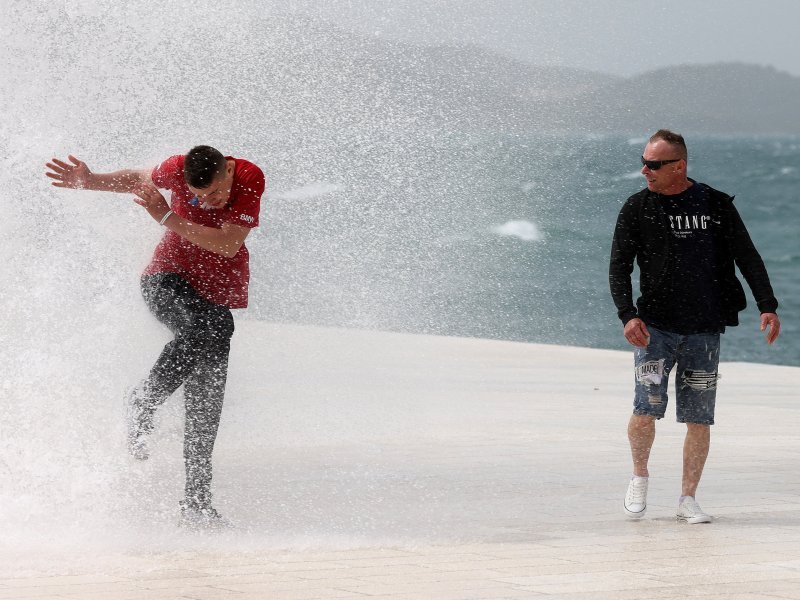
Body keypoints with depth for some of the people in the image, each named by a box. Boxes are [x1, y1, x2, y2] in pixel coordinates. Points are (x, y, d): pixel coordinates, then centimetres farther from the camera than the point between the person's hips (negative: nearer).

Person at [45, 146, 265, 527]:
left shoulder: (250, 179, -17)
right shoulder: (179, 169, -14)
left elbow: (229, 245, -23)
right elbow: (139, 180, 8)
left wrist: (168, 218, -27)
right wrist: (88, 181, -5)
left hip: (218, 291, 1)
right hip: (168, 279, -1)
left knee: (207, 398, -4)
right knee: (201, 327, -35)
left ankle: (196, 499, 1)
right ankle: (141, 404, -15)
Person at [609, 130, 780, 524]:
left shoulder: (716, 205, 4)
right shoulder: (637, 208, 2)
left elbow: (747, 257, 7)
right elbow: (619, 266, 0)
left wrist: (767, 306, -4)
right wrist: (627, 315, -15)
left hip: (705, 329, 1)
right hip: (655, 326, -1)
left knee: (699, 419, 1)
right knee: (646, 410, -13)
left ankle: (688, 499, 13)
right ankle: (639, 478, 13)